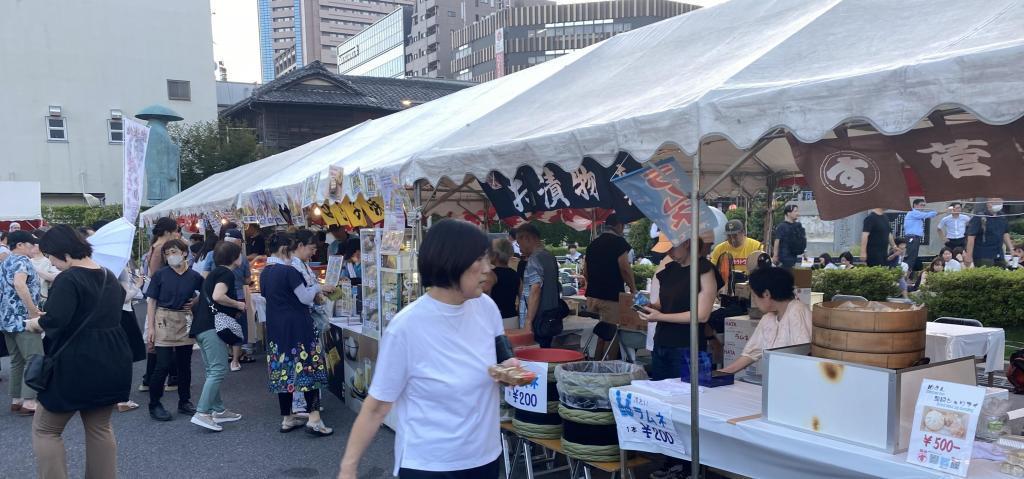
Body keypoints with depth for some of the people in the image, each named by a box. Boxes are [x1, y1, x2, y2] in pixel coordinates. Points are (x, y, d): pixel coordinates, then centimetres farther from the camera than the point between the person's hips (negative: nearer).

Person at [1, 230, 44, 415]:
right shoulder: (22, 260, -12)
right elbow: (19, 284, -30)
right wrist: (33, 311, -26)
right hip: (22, 318, -10)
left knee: (17, 361, 14)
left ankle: (16, 400, 17)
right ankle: (29, 402, -10)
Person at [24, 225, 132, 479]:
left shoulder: (68, 279, -15)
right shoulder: (109, 277, 11)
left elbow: (55, 322, -24)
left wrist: (35, 323, -3)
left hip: (77, 365, -8)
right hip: (112, 362, 8)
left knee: (45, 430, 9)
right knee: (100, 428, 18)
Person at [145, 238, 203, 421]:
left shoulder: (194, 276, 1)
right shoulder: (161, 274, -4)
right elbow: (152, 302, -2)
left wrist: (196, 301, 0)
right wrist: (150, 327, -8)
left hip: (185, 322, 3)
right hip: (164, 321, -3)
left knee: (184, 364, 11)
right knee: (163, 365, -5)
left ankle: (185, 402, 24)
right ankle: (154, 405, 9)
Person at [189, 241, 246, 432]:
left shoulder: (214, 273, 22)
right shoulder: (227, 273, -7)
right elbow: (218, 296, -23)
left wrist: (233, 311, 18)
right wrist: (238, 305, -7)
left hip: (201, 327, 10)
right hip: (212, 327, -10)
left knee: (213, 371, 13)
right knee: (219, 370, -11)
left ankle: (218, 410, 19)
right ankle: (202, 413, -16)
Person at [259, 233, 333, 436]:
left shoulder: (264, 273, 8)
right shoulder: (289, 271, -16)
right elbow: (306, 298, -12)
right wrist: (316, 287, 7)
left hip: (276, 328, 8)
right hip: (297, 326, -8)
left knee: (283, 370, 11)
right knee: (309, 368, -4)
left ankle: (287, 419, 17)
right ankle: (314, 418, -9)